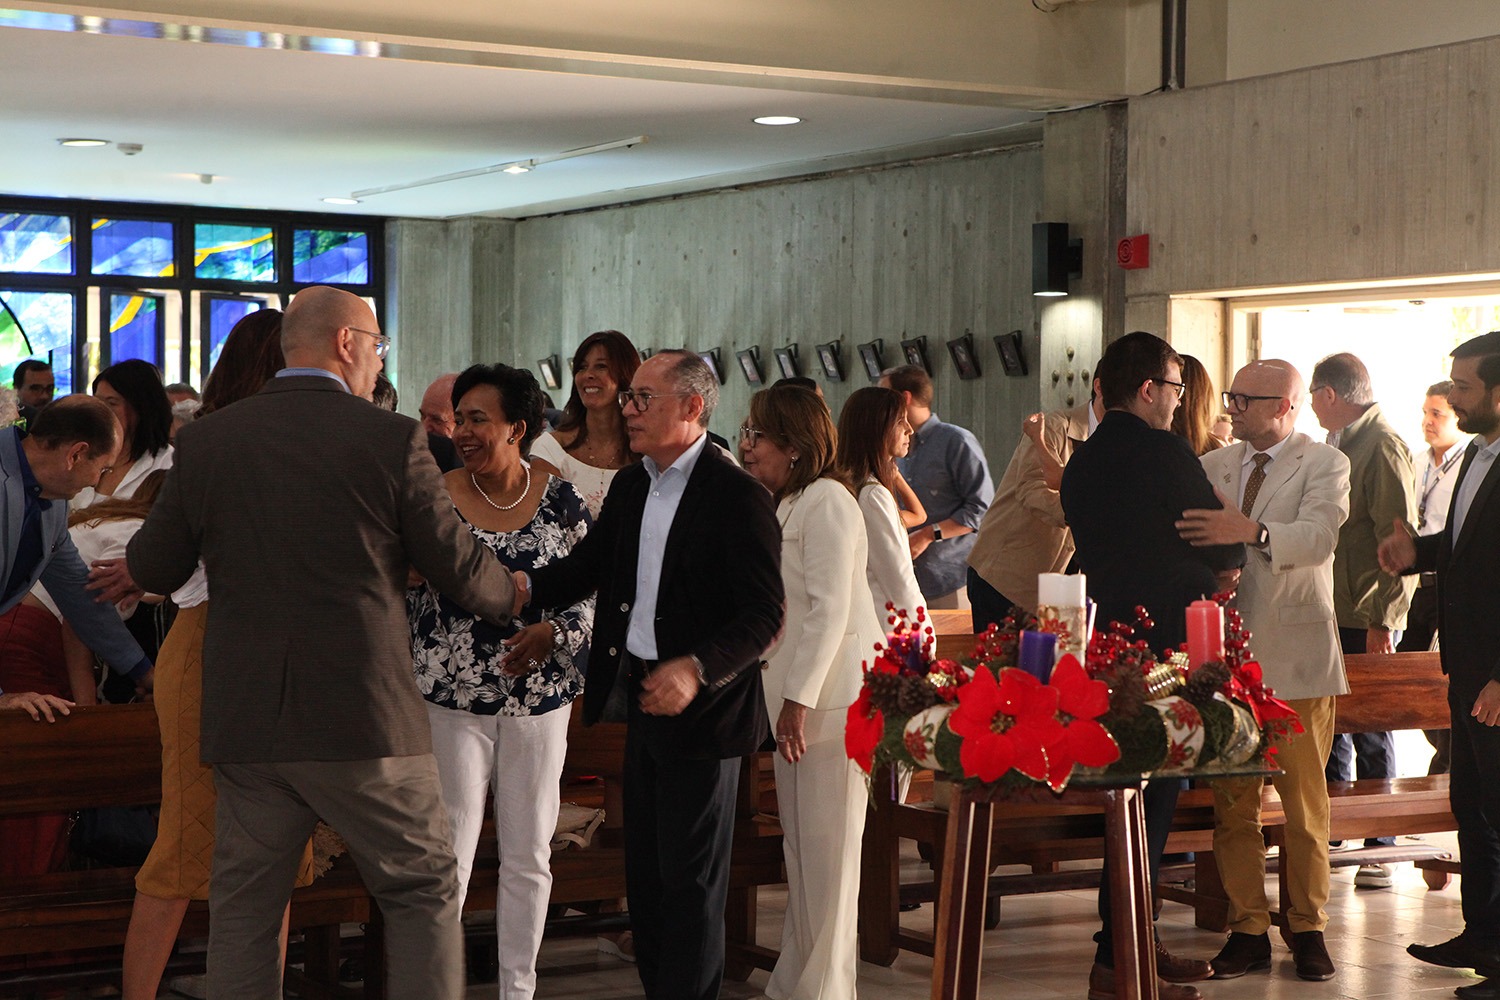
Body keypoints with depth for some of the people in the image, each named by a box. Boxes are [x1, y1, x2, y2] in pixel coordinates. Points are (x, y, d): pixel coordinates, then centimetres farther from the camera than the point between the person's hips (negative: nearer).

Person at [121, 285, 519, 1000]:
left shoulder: (207, 440, 1)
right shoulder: (392, 440, -8)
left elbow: (152, 571, 9)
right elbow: (459, 570, -2)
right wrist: (513, 596, 20)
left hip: (246, 726, 3)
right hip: (365, 720, -3)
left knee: (242, 914, 12)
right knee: (425, 894, 11)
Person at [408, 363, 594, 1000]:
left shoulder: (560, 501, -1)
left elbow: (593, 593, 4)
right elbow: (402, 595, 2)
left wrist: (553, 632, -15)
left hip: (539, 699, 2)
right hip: (452, 701, -2)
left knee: (529, 856, 10)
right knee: (449, 856, -3)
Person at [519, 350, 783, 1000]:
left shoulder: (738, 496, -15)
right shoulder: (630, 487, 10)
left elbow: (764, 616, -18)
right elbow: (587, 567, 8)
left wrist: (696, 669, -31)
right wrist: (525, 587, -12)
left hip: (700, 706, -8)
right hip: (643, 700, 8)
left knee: (690, 875, 2)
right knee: (644, 865, 16)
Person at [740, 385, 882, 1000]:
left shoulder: (826, 500, -12)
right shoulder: (778, 505, 18)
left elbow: (830, 609, -18)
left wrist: (800, 699, -20)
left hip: (832, 696, -10)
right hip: (794, 695, 10)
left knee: (827, 846, -4)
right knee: (798, 845, 13)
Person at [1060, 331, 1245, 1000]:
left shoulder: (1082, 462, 10)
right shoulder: (1166, 455, -14)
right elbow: (1224, 544, -10)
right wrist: (1226, 566, 14)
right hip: (1167, 643, -8)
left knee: (1140, 798, 17)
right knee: (1151, 799, -4)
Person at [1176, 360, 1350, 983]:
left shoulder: (1325, 465, -1)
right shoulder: (1213, 466, 13)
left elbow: (1318, 536, -19)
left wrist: (1252, 531, -36)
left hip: (1297, 656, -4)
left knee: (1305, 800, 3)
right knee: (1232, 801, 4)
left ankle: (1308, 928, 13)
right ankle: (1247, 929, 11)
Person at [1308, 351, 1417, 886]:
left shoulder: (1384, 446, -11)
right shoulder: (1339, 445, 17)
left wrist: (1383, 618, -18)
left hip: (1365, 619, -8)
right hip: (1330, 612, 8)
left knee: (1371, 735, -2)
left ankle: (1379, 849, 6)